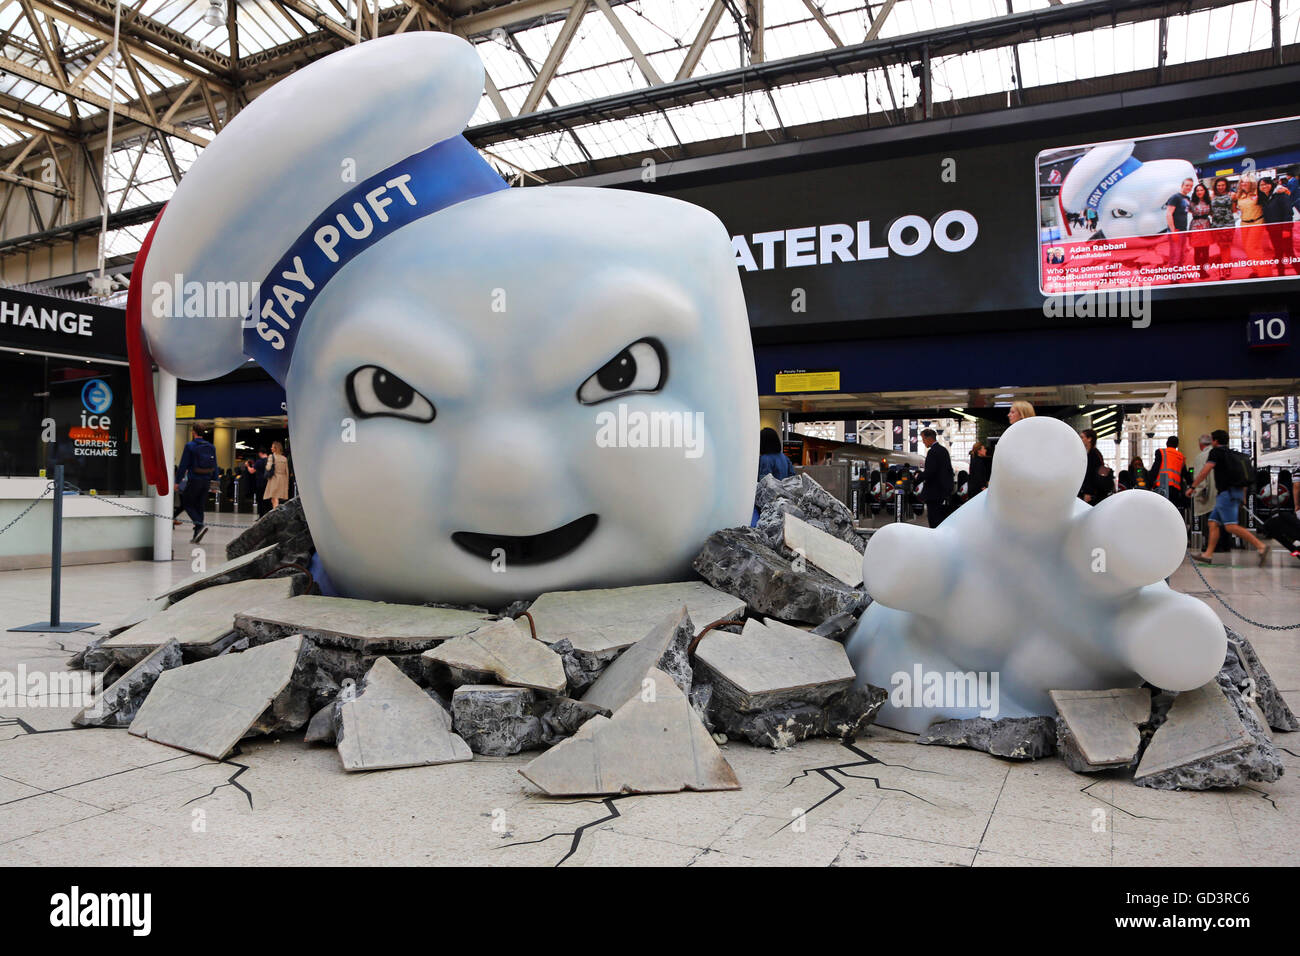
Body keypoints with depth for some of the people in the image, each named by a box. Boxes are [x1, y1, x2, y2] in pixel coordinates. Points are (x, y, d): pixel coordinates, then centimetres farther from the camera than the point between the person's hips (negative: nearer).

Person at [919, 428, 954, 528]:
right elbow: (950, 470, 18)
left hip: (934, 493, -10)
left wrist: (919, 476, -5)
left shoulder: (932, 452, -16)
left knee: (935, 523, -7)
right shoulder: (944, 450, 13)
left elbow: (929, 472, -22)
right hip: (945, 492, 10)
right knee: (943, 519, 14)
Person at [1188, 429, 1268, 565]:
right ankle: (1208, 554, 8)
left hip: (1227, 492, -10)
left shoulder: (1216, 451, -4)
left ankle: (1260, 546, -23)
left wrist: (1193, 486, -8)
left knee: (1231, 526, -17)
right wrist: (1243, 497, 29)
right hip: (1236, 491, 10)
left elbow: (1205, 471, -14)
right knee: (1213, 522, 9)